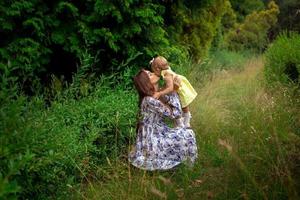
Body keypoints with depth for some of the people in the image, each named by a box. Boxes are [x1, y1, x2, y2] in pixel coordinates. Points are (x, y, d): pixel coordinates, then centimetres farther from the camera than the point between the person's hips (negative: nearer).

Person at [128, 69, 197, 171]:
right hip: (152, 141, -9)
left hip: (155, 134, 9)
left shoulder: (155, 95, 3)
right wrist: (173, 91, -12)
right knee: (187, 135, -9)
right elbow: (173, 113, -22)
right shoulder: (149, 101, -26)